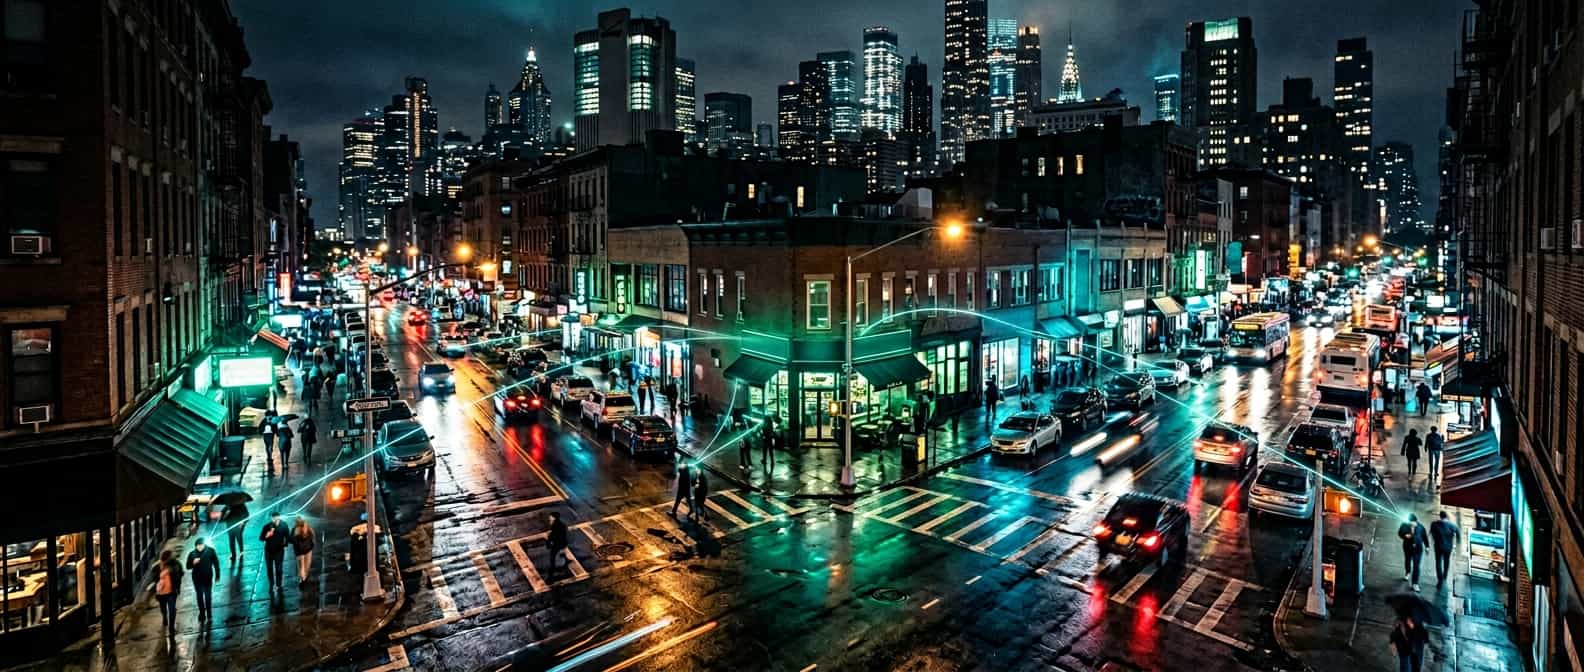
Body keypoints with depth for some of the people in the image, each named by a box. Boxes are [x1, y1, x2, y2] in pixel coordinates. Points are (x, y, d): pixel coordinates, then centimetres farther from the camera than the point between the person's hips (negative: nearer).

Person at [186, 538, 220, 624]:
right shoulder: (192, 554, -9)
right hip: (197, 579, 1)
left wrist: (217, 575, -1)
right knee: (199, 597, 10)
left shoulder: (210, 551, -11)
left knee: (208, 597, 9)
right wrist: (193, 563, -25)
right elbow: (188, 567, -3)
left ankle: (208, 615, 26)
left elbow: (216, 563, -3)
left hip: (208, 578, -1)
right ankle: (202, 614, 28)